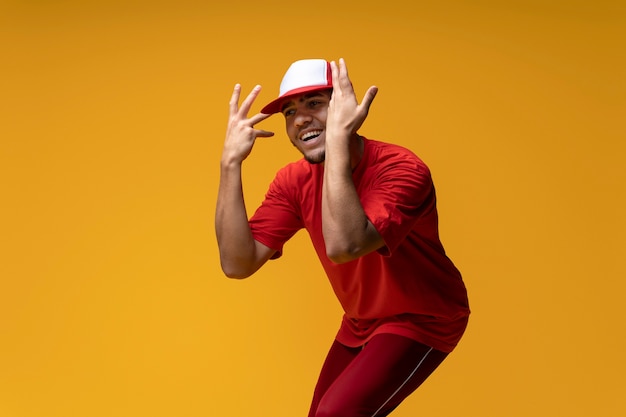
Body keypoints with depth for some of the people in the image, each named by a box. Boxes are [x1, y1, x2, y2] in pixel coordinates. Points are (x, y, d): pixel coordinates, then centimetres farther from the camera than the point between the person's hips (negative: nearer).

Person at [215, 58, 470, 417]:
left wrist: (339, 135, -43)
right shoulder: (294, 181, -9)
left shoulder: (402, 169, -28)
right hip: (361, 323, 7)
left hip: (422, 320, -7)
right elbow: (238, 264, -18)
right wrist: (231, 163, -23)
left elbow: (343, 246, -45)